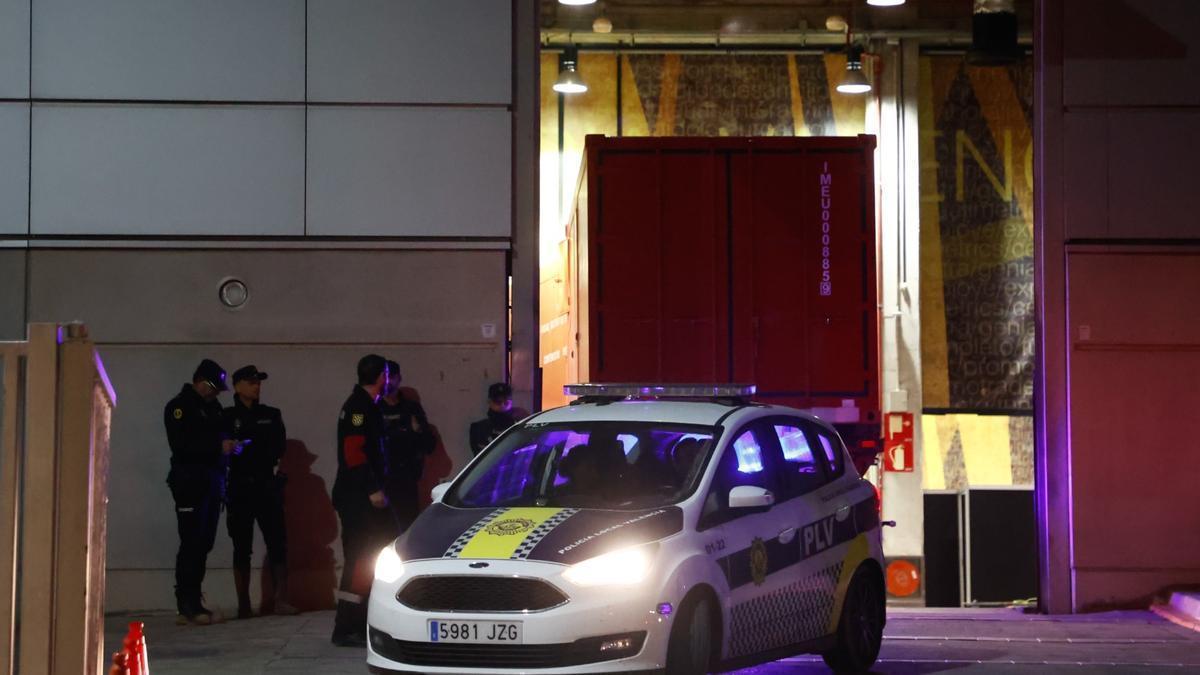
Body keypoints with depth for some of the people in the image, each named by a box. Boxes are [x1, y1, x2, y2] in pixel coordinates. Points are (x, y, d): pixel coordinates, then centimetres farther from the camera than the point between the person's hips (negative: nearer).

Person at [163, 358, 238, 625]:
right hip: (190, 482, -8)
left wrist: (232, 444, 3)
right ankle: (189, 606, -10)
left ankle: (190, 603, 12)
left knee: (203, 543, 7)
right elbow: (181, 445, -17)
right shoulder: (179, 407, -6)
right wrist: (219, 446, -20)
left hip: (212, 482, 8)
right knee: (192, 543, -10)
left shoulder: (212, 407, 19)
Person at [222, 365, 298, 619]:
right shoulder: (227, 417, 5)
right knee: (242, 547, 0)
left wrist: (248, 447, -8)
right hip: (239, 488, -2)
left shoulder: (271, 415, 13)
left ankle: (281, 600, -10)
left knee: (277, 543, -8)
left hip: (267, 486, 2)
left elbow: (279, 446, 4)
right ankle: (243, 605, 3)